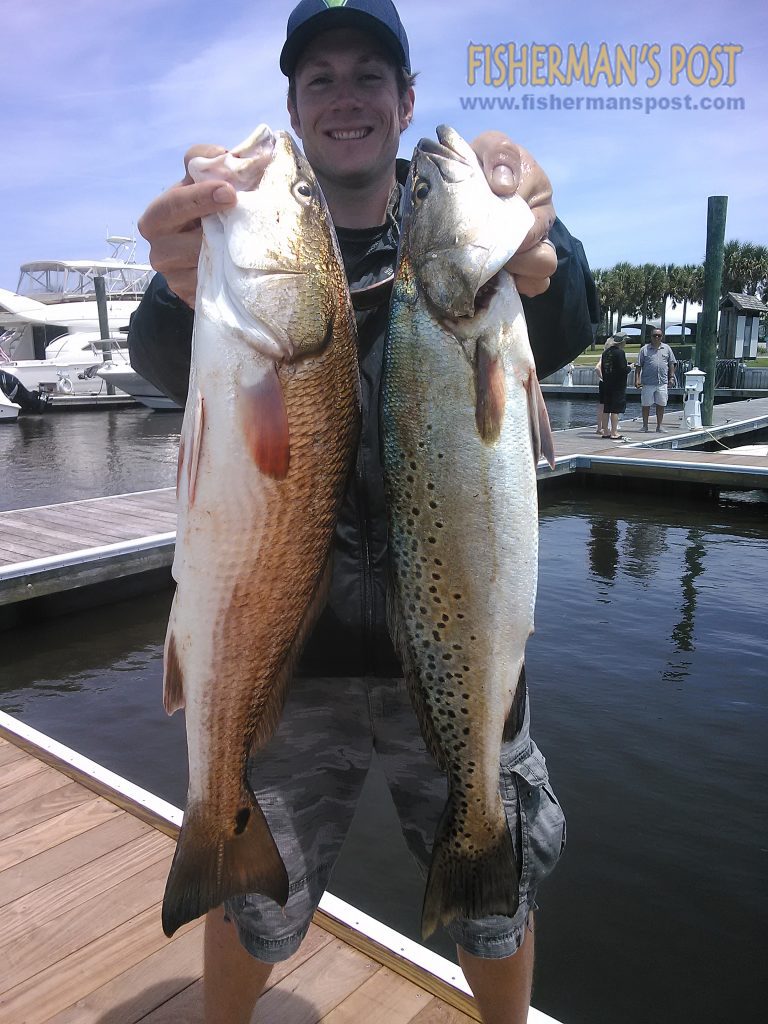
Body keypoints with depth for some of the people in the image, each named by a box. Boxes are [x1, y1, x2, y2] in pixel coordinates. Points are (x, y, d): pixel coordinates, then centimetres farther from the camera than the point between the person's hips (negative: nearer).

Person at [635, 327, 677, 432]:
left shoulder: (667, 348, 13)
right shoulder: (645, 349, 5)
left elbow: (671, 364, 15)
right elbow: (638, 365, 3)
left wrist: (671, 377, 5)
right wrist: (637, 379, -6)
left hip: (662, 382, 2)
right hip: (647, 383, -2)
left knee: (661, 405, 3)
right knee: (646, 405, 2)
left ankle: (659, 426, 12)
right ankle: (645, 426, 12)